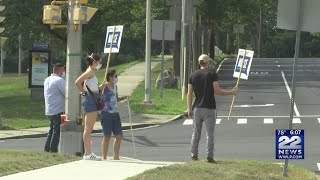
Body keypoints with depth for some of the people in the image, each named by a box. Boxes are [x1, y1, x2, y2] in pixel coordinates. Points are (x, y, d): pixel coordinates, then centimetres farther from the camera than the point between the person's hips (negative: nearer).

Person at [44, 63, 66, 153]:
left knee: (52, 130, 16)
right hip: (58, 110, -9)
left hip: (49, 111, 9)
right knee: (57, 131, -4)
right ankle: (53, 150, -4)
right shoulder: (59, 80, -14)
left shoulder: (47, 80, 15)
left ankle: (47, 149, 15)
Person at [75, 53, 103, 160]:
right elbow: (78, 82, -22)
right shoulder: (90, 71, -11)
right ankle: (87, 153, -9)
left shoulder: (92, 71, 17)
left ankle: (88, 152, 14)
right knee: (88, 128, -9)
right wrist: (83, 92, -11)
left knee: (89, 129, 11)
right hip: (90, 99, -10)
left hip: (93, 100, 10)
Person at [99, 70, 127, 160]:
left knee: (119, 136, 7)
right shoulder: (104, 86, -8)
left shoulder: (115, 87, 14)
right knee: (107, 136, -4)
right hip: (106, 114, -7)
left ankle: (116, 157, 19)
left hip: (115, 114, 7)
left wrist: (123, 98, 9)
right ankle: (104, 158, 3)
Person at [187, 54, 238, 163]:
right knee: (210, 134, -1)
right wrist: (231, 93, 0)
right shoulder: (212, 74, -6)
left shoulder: (193, 75, 6)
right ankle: (209, 156, -6)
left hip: (197, 108, 4)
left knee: (196, 133, 11)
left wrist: (189, 109, 7)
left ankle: (194, 155, 8)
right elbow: (217, 91, -12)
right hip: (209, 109, -4)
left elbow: (189, 93, 3)